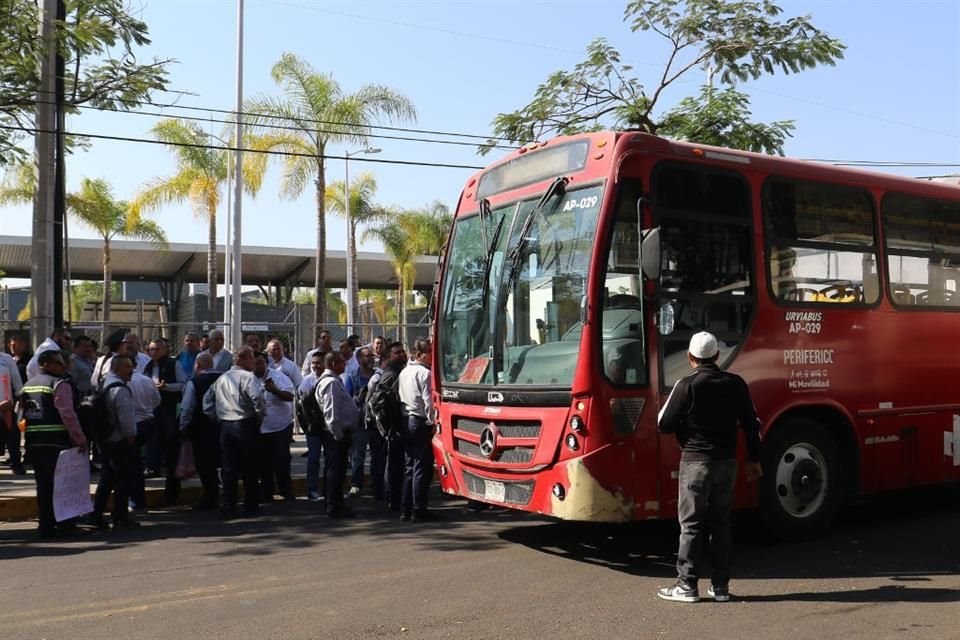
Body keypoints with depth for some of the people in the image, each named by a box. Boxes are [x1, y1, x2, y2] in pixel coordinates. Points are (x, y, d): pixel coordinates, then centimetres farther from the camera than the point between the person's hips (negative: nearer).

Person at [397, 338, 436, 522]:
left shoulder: (404, 372, 14)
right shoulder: (424, 373, -12)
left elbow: (400, 397, 15)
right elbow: (428, 400, -16)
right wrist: (431, 422, -9)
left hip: (406, 422, 8)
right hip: (420, 422, -8)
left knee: (409, 467, 12)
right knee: (421, 468, -3)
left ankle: (406, 509, 14)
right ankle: (418, 510, -1)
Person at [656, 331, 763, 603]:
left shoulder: (686, 386, -11)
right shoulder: (736, 384, 3)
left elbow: (664, 424, -9)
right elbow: (751, 424, 6)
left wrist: (685, 418, 13)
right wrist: (753, 460, 15)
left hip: (695, 461, -4)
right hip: (726, 461, 5)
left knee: (691, 524, 2)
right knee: (721, 522, 12)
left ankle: (687, 585, 6)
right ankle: (721, 586, 16)